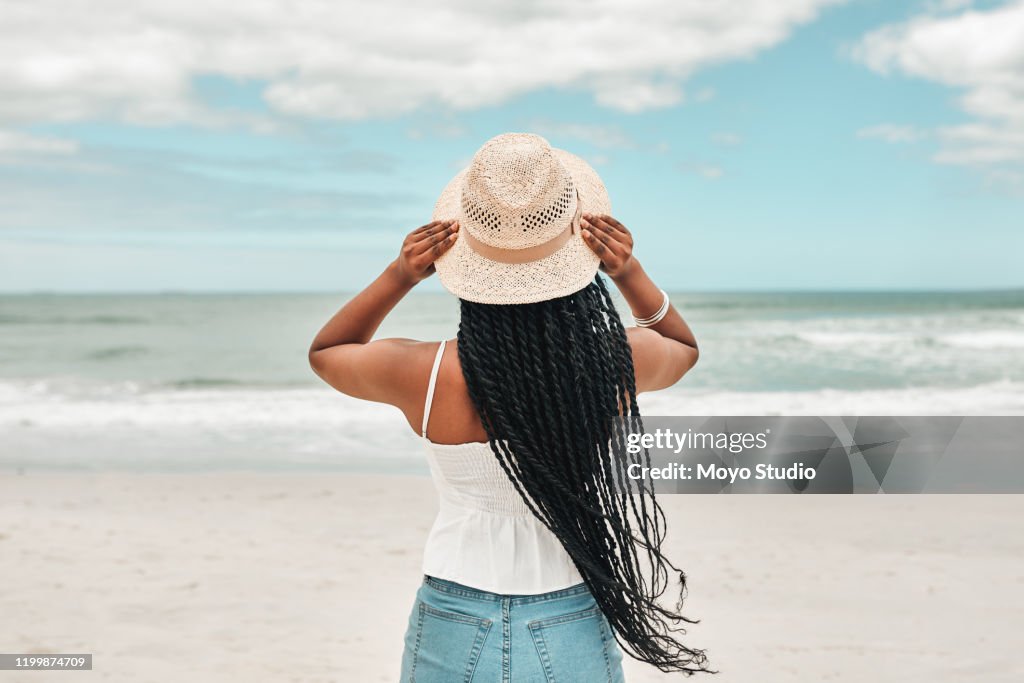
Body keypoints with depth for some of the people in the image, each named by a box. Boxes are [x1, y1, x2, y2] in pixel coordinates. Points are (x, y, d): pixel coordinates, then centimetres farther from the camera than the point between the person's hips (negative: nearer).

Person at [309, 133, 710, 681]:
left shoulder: (426, 374, -17)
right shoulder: (616, 366, -15)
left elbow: (324, 351, 6)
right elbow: (684, 347, 12)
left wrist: (398, 276, -7)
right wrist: (631, 273, -4)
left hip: (452, 635, 0)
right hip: (575, 638, 1)